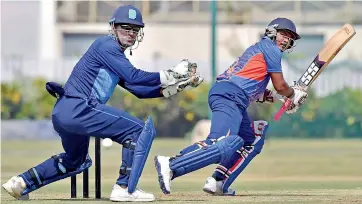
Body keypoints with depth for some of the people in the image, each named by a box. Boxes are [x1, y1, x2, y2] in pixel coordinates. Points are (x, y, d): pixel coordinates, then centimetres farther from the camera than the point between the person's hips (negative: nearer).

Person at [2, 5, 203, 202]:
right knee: (142, 130, -8)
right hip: (78, 109, -11)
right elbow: (134, 77, -17)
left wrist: (174, 86, 11)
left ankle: (21, 182, 28)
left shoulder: (116, 54, 24)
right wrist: (170, 75, -13)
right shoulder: (107, 45, -6)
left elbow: (138, 89, 20)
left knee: (75, 161, 34)